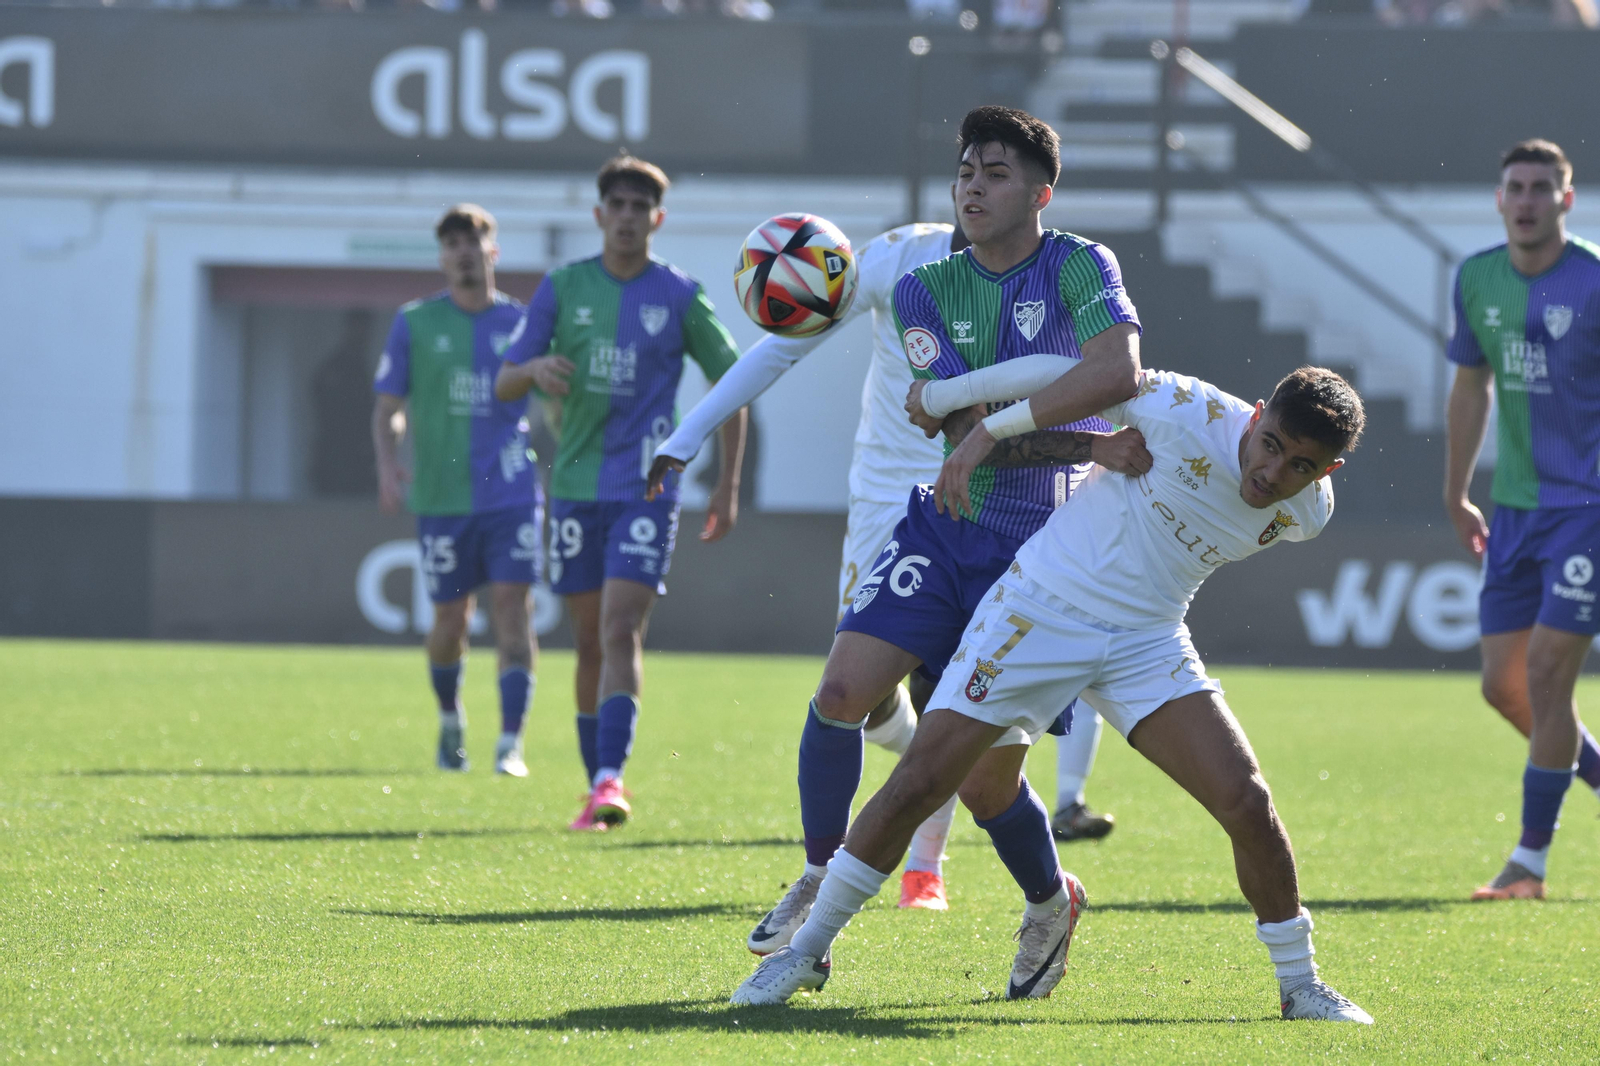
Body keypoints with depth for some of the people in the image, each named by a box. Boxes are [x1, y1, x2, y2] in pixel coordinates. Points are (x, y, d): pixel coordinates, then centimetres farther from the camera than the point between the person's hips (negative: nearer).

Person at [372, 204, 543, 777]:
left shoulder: (521, 323, 7)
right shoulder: (415, 323, 6)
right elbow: (387, 407, 7)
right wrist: (387, 465, -10)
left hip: (512, 494, 0)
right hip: (442, 494, 0)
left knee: (512, 607, -12)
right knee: (450, 618, 5)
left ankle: (510, 744, -13)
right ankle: (450, 720, 32)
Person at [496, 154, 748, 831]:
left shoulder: (679, 296, 1)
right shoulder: (563, 287, 5)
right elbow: (504, 384, 5)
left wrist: (728, 487, 7)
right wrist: (536, 369, -19)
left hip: (646, 488, -3)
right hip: (576, 488, 3)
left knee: (621, 630, -16)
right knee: (591, 642, 7)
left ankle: (610, 780, -24)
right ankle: (597, 784, 17)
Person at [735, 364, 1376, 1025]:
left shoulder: (1306, 514, -7)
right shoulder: (1189, 414, -22)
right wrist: (986, 431, -2)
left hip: (1147, 641, 3)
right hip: (1040, 611, -3)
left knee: (1247, 802, -11)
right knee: (920, 781, -8)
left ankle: (1299, 985, 9)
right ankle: (808, 951, 8)